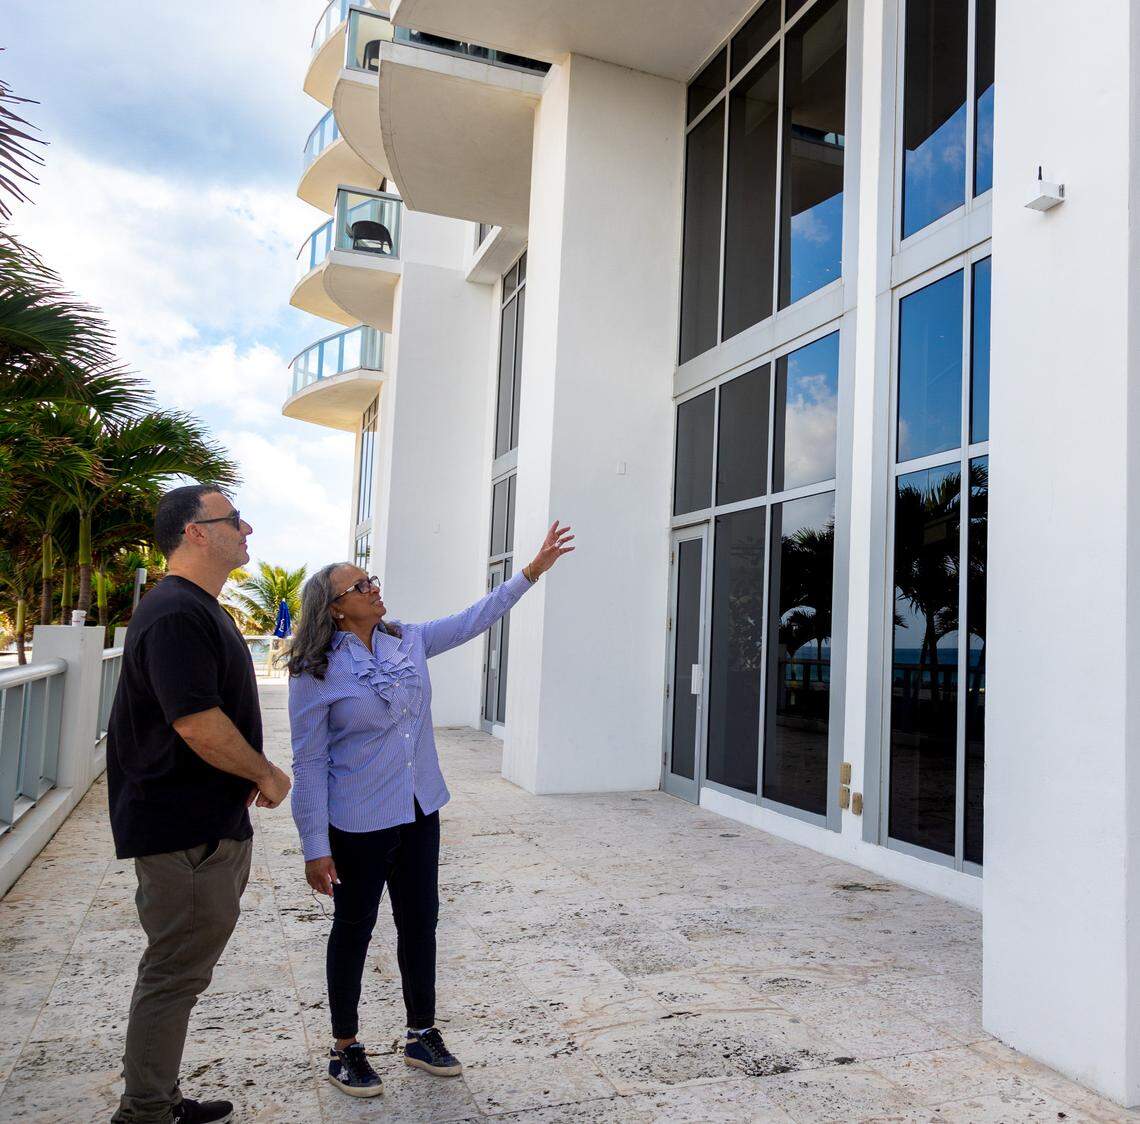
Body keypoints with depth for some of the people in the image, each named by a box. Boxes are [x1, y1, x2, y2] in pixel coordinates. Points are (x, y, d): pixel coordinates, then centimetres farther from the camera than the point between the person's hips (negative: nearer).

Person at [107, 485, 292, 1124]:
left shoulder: (201, 609, 14)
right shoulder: (176, 613, -21)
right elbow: (198, 724, -27)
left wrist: (249, 776, 14)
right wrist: (267, 775, -13)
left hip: (211, 825, 11)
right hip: (185, 831, -11)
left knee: (180, 971, 19)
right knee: (175, 975, 2)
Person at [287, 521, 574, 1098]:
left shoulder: (408, 642, 1)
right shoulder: (316, 674, -16)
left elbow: (474, 619, 6)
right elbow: (309, 764, -14)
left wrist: (533, 569, 3)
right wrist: (316, 846, -14)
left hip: (419, 812, 6)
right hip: (358, 824, -5)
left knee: (420, 921, 15)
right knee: (354, 928, 10)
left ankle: (422, 1034, 33)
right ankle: (345, 1048, 30)